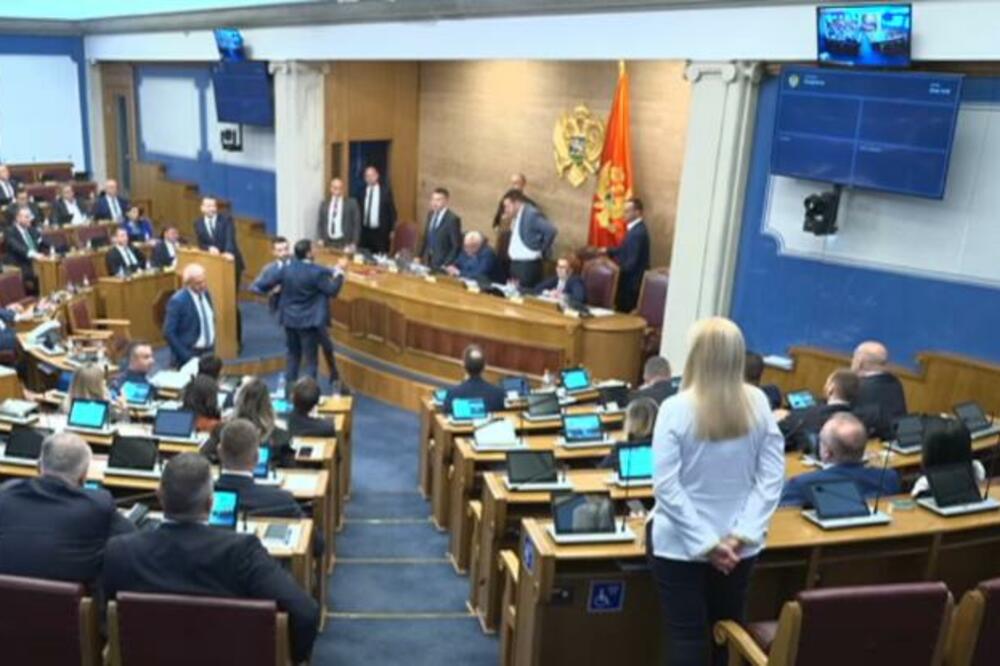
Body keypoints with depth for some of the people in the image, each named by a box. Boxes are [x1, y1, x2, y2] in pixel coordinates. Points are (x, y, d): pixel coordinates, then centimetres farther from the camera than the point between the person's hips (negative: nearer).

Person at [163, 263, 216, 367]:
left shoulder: (205, 293, 2)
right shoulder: (178, 301, -18)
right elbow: (168, 332, -17)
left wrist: (212, 344, 10)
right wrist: (184, 355, -17)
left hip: (209, 351, 6)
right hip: (189, 354, -6)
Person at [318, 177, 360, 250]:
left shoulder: (351, 203, 2)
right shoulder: (324, 204, 13)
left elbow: (356, 225, -1)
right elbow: (320, 224, 17)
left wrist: (353, 244, -7)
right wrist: (321, 240, 3)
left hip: (345, 244, -3)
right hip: (328, 243, 3)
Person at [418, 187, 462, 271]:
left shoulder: (452, 219, -16)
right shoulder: (431, 214, 7)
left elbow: (456, 246, -14)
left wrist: (446, 265, -16)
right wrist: (420, 256, 10)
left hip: (441, 265, -6)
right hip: (428, 261, 6)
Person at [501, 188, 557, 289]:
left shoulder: (531, 214, -15)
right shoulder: (515, 217, 12)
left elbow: (551, 230, -23)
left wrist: (542, 252, -13)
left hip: (529, 265, -9)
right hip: (515, 263, 9)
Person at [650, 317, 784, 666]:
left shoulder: (676, 408, -16)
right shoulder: (758, 403, -6)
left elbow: (666, 484, -19)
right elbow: (772, 476, -6)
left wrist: (704, 542, -15)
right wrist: (744, 533, -8)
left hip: (681, 545, -3)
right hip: (737, 546, 4)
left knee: (687, 636, 7)